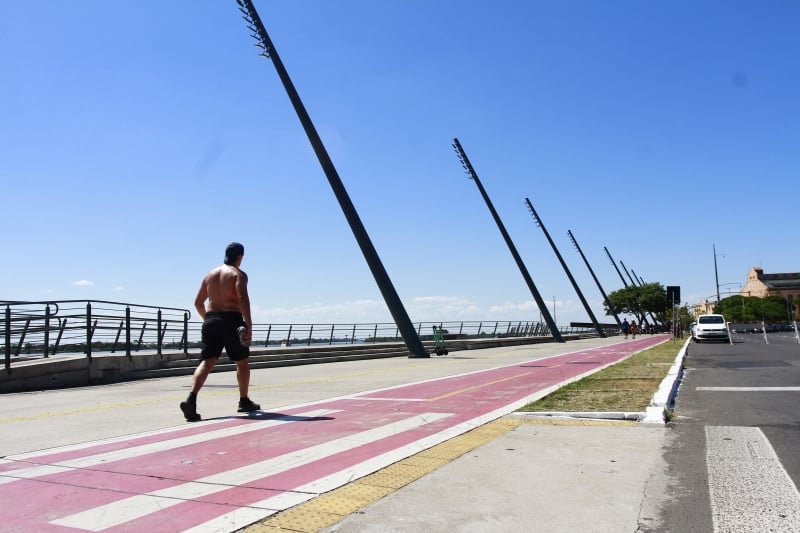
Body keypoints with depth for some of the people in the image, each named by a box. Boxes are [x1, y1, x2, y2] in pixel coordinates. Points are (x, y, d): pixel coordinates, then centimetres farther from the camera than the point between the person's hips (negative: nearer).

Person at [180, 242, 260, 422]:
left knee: (206, 362, -1)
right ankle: (244, 401, 21)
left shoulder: (210, 275, 17)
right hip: (232, 320, -5)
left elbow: (198, 302, 18)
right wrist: (249, 325, -21)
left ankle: (191, 399, -21)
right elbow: (242, 298, -19)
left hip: (211, 320, 5)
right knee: (242, 361, 12)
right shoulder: (238, 274, -2)